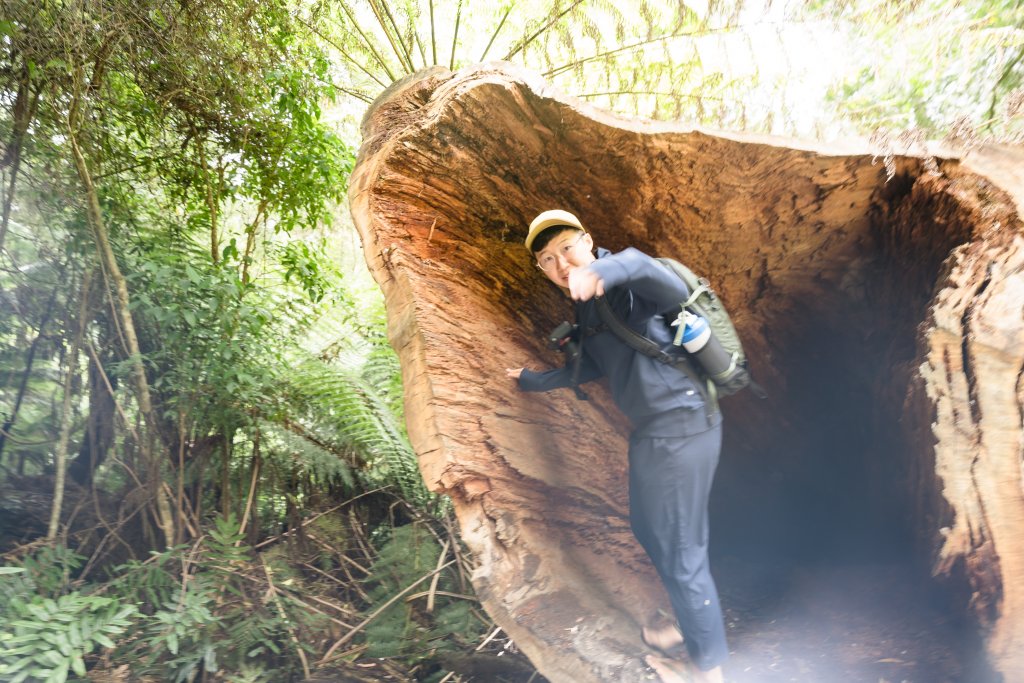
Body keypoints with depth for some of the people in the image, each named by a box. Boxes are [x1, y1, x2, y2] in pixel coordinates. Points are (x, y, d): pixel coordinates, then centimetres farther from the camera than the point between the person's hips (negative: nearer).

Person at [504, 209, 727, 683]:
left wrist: (605, 271, -58)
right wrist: (534, 381, 34)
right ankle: (690, 628, 46)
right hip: (655, 431, 10)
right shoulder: (587, 306, 12)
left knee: (680, 552, 2)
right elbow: (590, 367, 25)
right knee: (649, 530, 25)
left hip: (680, 428, -10)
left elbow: (674, 291, -38)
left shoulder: (624, 282, -16)